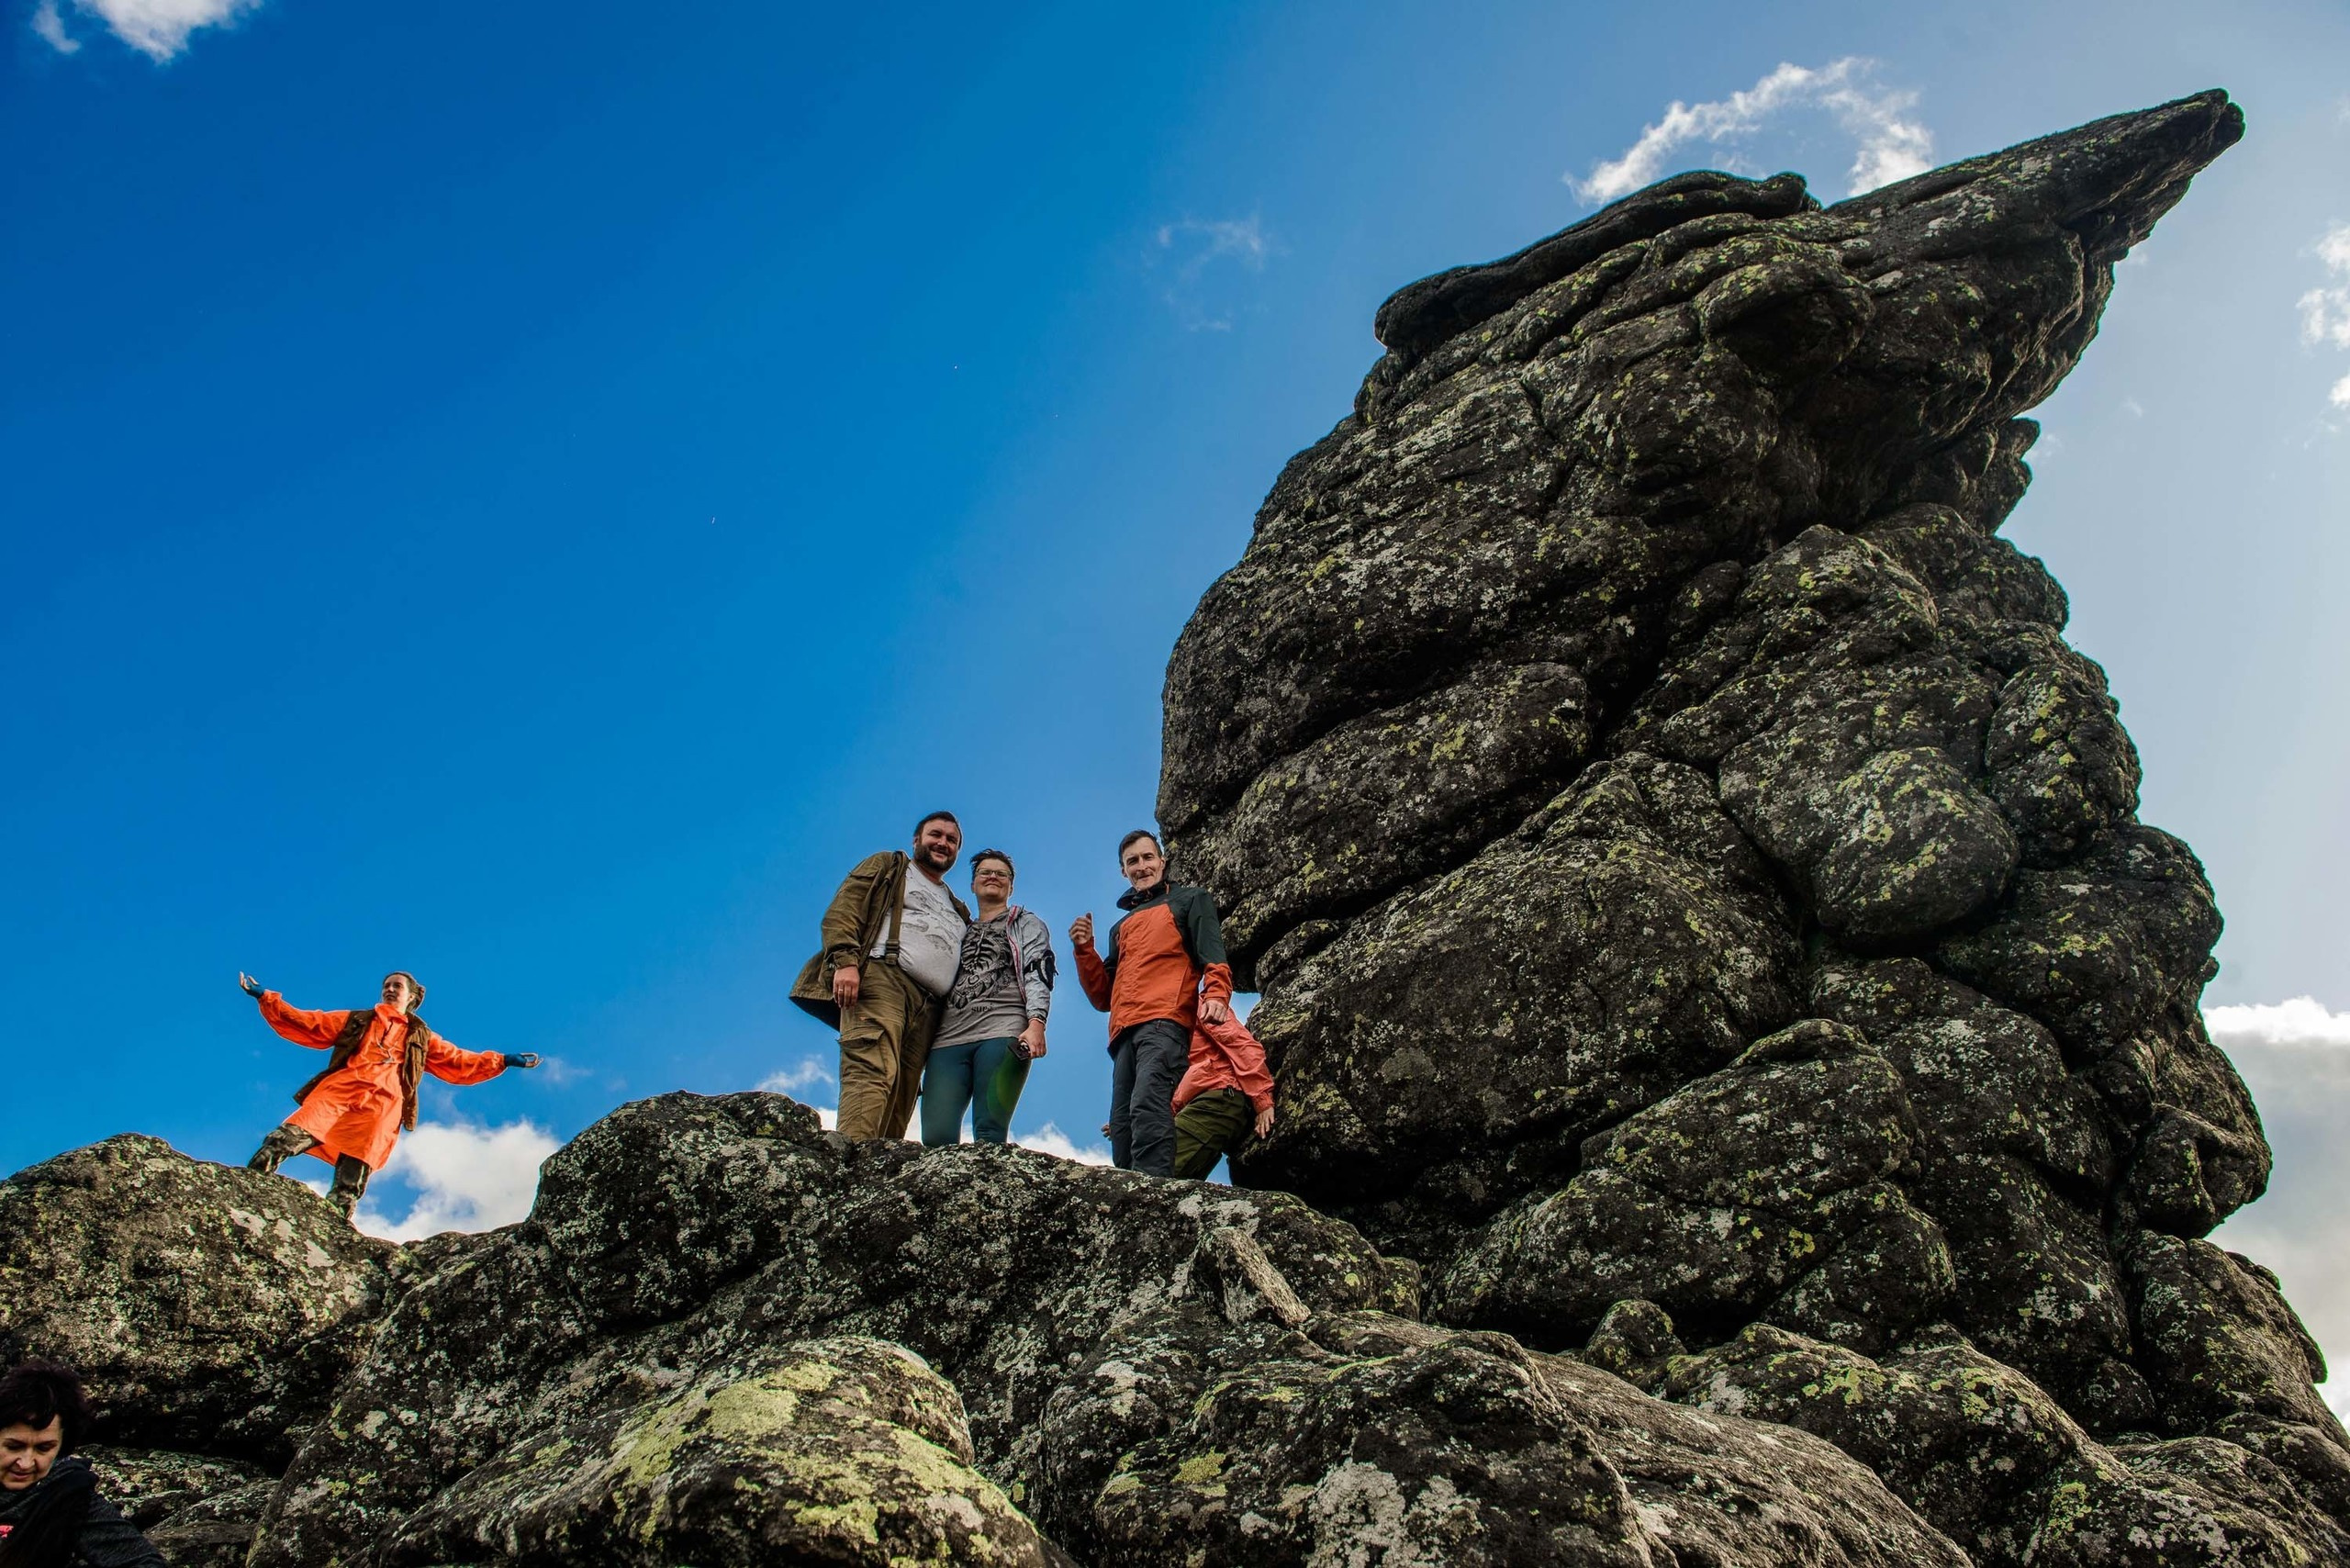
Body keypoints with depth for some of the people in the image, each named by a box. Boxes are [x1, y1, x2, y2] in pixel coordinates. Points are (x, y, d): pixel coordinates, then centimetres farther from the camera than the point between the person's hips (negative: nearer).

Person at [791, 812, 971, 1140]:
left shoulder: (959, 912, 37)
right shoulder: (887, 866, 21)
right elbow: (841, 910, 5)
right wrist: (845, 961, -13)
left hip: (928, 1007, 6)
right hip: (881, 977, -6)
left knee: (901, 1102, -8)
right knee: (873, 1073, -27)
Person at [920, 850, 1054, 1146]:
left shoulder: (1026, 924, 21)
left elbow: (1038, 973, 5)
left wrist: (1036, 1023, -14)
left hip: (1003, 1033, -4)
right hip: (949, 1038, 4)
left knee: (989, 1136, -16)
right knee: (935, 1137, -13)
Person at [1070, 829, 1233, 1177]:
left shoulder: (1190, 900, 20)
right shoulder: (1122, 926, 35)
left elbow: (1214, 957, 3)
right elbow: (1103, 996, 30)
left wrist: (1215, 994, -19)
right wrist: (1085, 951, 15)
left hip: (1166, 1022, -6)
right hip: (1124, 1033, 6)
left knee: (1147, 1103, -29)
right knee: (1122, 1126, -8)